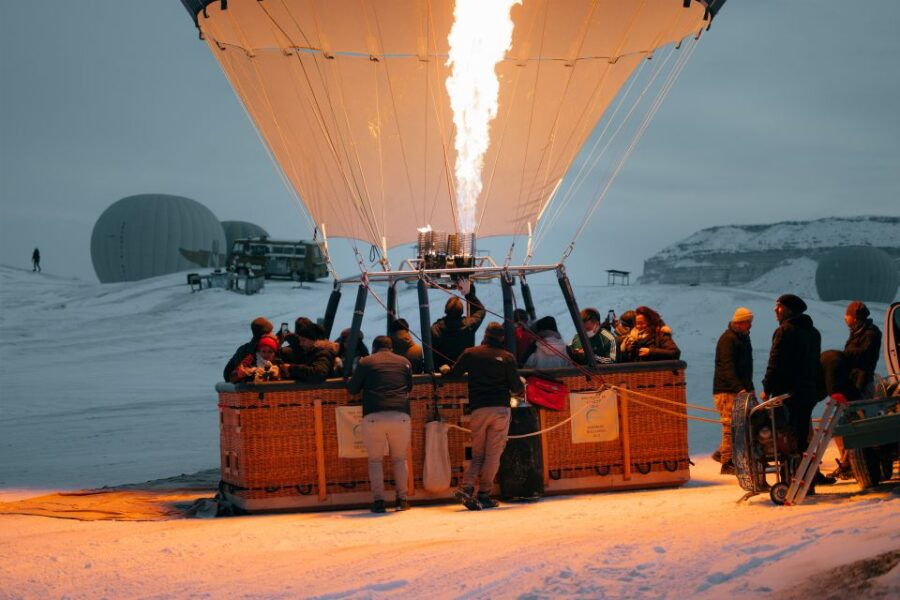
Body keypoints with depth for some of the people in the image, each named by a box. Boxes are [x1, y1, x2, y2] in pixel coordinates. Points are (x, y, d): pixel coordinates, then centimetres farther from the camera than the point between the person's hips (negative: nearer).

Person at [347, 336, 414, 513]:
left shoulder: (366, 362, 8)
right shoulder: (404, 362, 16)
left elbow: (352, 388, 12)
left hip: (373, 416, -2)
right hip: (400, 415, 2)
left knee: (375, 460, 9)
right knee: (399, 459, 15)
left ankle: (378, 500, 0)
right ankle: (402, 499, 8)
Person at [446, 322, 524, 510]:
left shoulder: (470, 353, 5)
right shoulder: (507, 357, 2)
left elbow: (453, 374, 9)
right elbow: (516, 387, 2)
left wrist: (445, 370, 32)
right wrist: (522, 385, 25)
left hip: (478, 410, 2)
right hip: (501, 409, -2)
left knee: (477, 454, 10)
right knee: (493, 454, 2)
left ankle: (466, 487, -12)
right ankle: (483, 495, -3)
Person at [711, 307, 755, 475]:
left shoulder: (743, 337, 17)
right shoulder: (727, 339, -13)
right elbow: (727, 367, -24)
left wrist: (749, 388, 24)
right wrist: (739, 388, -33)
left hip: (741, 390, 9)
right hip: (727, 390, -9)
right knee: (730, 426, -9)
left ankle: (722, 453, 21)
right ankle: (727, 464, -6)